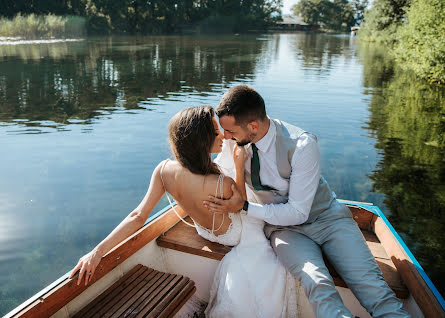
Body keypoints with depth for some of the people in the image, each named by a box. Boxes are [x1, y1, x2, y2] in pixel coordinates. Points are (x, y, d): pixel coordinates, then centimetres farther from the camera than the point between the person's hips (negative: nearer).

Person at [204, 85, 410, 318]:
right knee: (317, 285, -30)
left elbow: (298, 212, -20)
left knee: (371, 286, -20)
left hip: (326, 218, -1)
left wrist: (244, 207, -25)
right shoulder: (234, 142, -9)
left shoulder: (302, 145, -23)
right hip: (283, 228, 2)